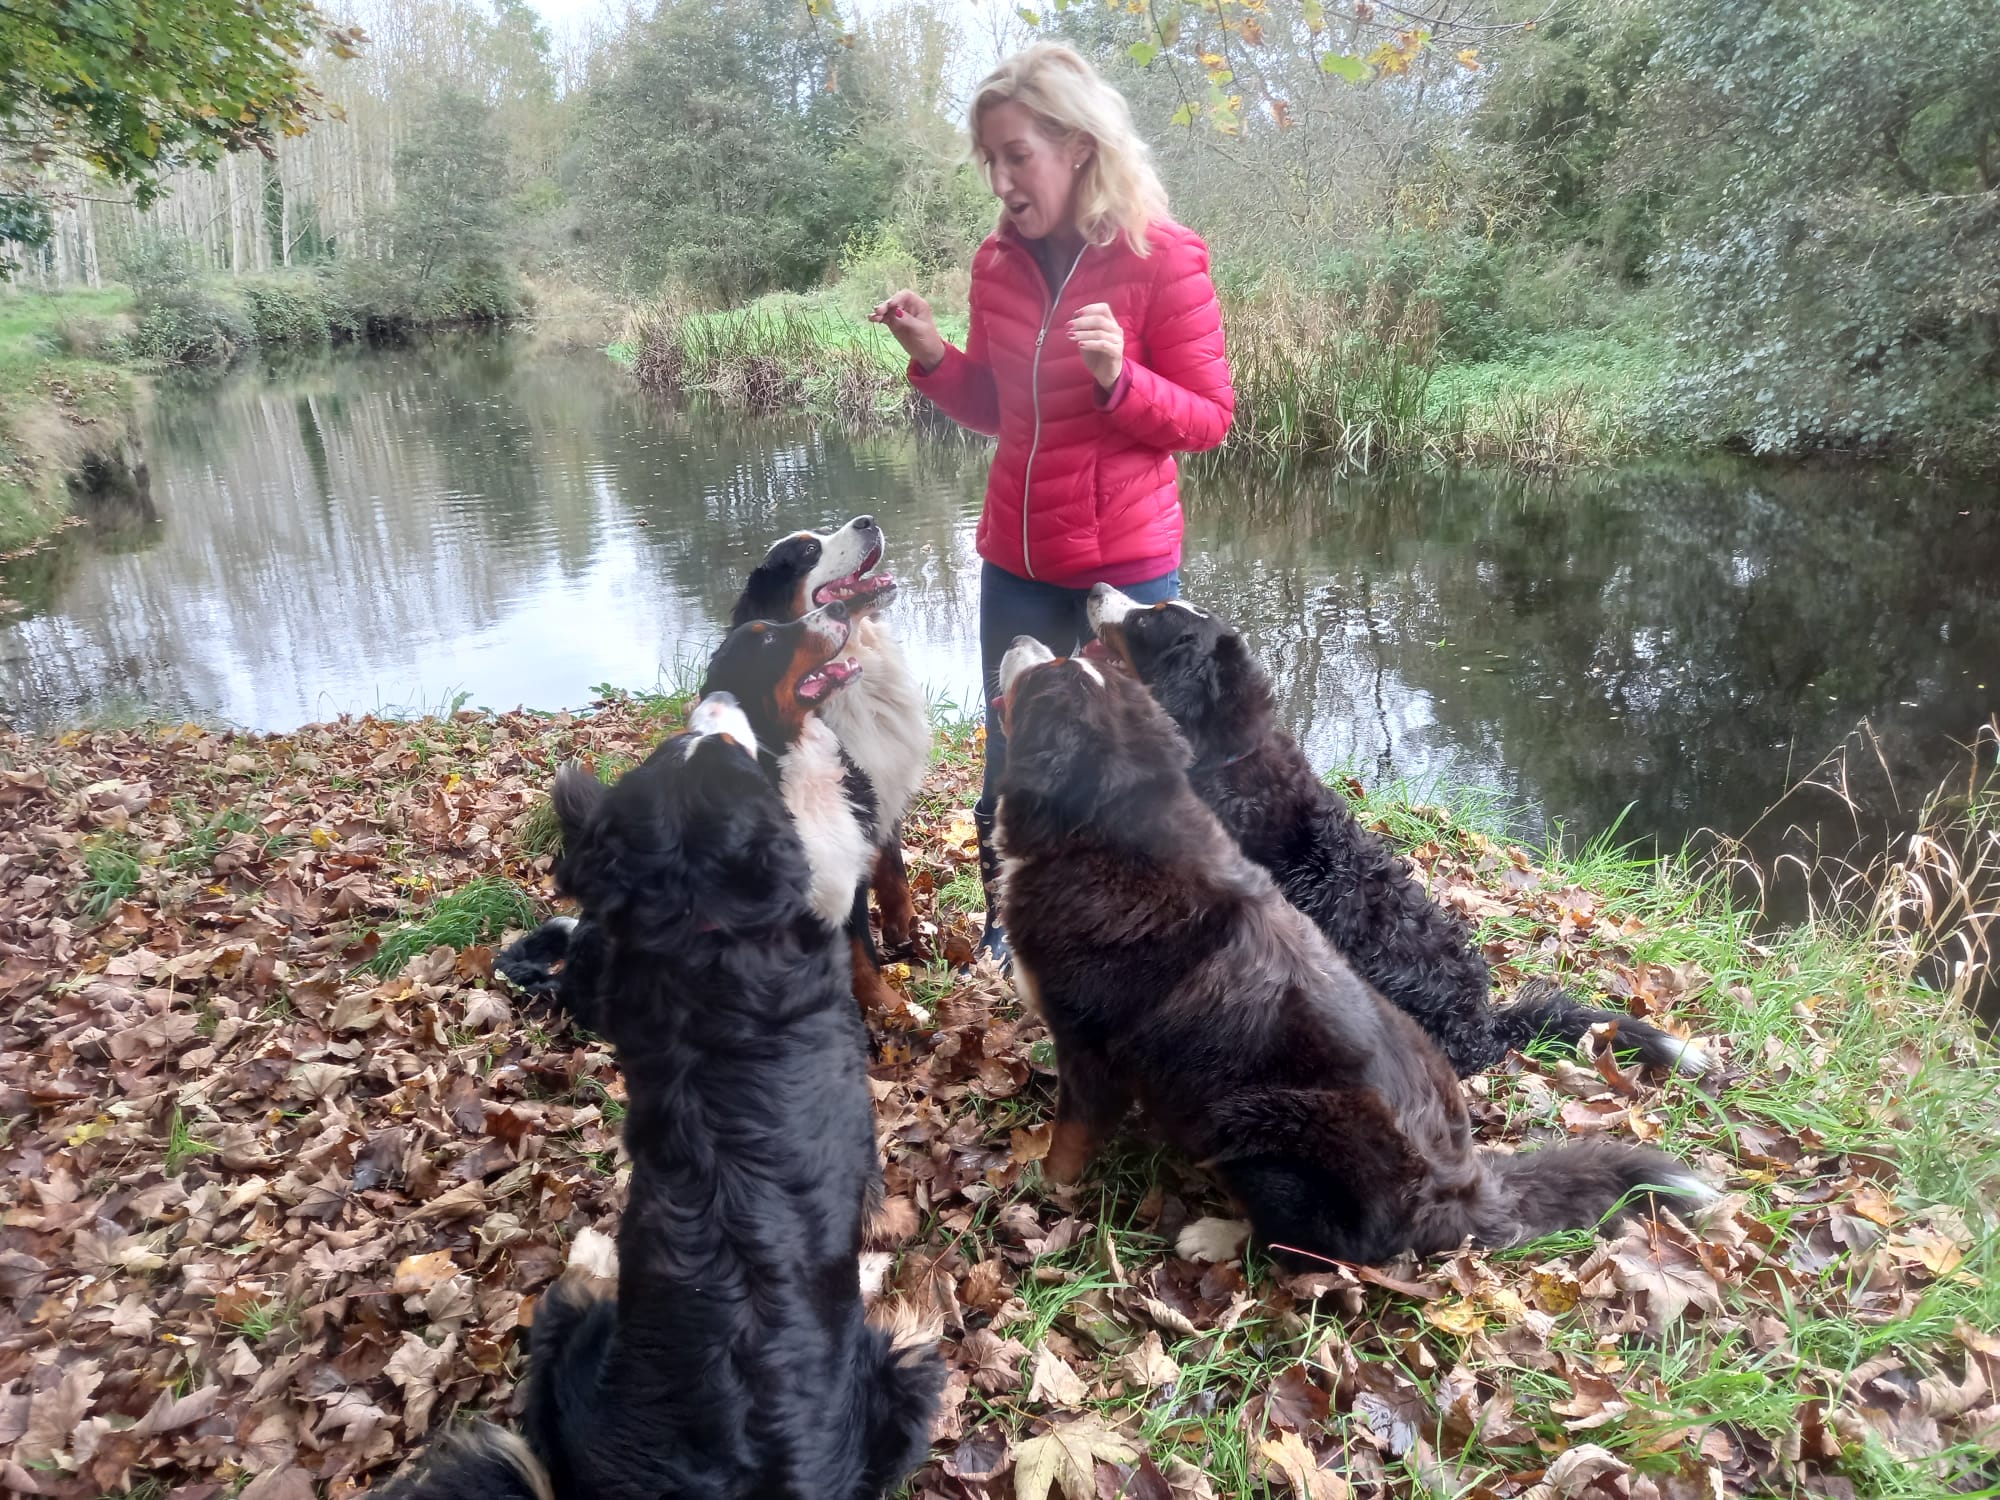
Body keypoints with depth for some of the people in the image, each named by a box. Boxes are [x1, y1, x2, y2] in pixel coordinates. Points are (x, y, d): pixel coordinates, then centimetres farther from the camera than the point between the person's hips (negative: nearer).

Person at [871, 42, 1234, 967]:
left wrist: (1119, 379, -25)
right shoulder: (998, 262, 3)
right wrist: (931, 358, -5)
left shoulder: (1164, 259, -12)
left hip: (1127, 563, -4)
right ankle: (1005, 934, 33)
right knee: (1010, 763, 14)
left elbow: (1208, 418, -8)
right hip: (1015, 559, 5)